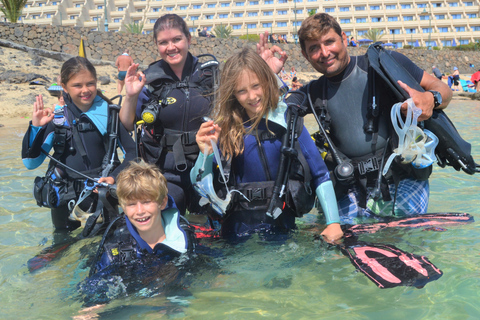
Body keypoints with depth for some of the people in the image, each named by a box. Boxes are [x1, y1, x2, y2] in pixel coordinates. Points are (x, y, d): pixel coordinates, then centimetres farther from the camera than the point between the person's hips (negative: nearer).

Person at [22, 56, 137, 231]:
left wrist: (114, 177, -17)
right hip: (64, 194, 1)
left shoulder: (110, 114, -2)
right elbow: (30, 163, 0)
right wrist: (35, 127, -13)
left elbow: (132, 151, -1)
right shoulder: (56, 118, 1)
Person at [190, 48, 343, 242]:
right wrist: (206, 154, -19)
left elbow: (320, 174, -2)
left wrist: (333, 222, -9)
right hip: (239, 226, 0)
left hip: (282, 224, 0)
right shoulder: (223, 125, -1)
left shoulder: (286, 118, -3)